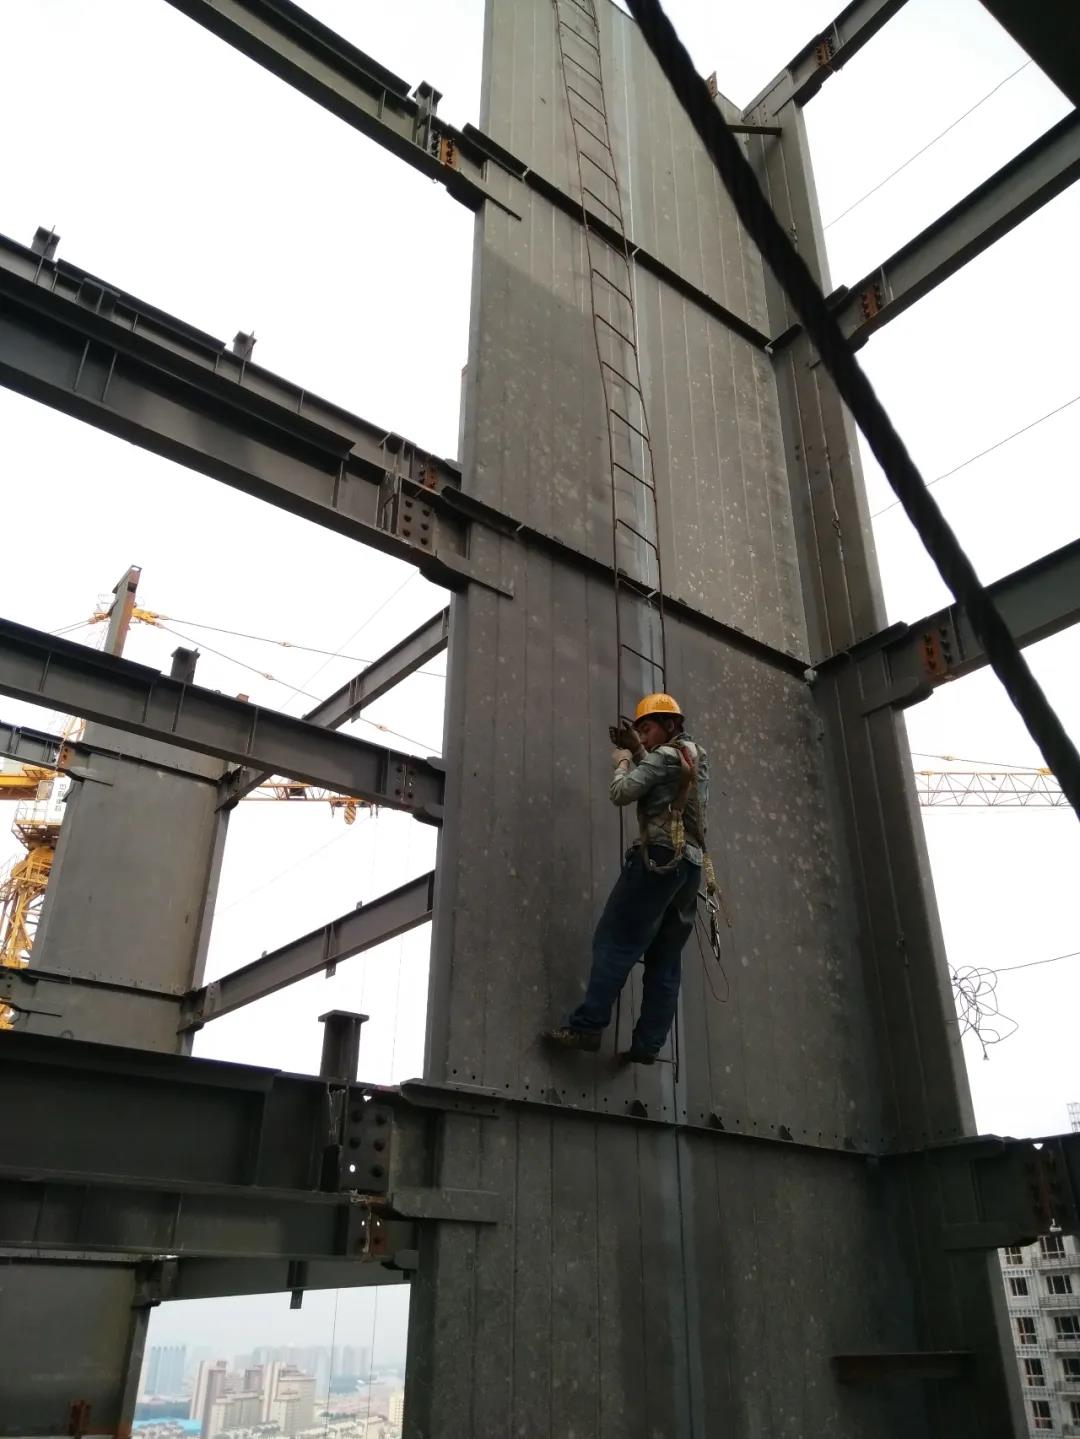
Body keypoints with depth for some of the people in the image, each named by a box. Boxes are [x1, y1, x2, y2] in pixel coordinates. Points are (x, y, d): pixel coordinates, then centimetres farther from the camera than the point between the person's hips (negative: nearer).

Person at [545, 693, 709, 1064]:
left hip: (658, 857, -9)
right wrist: (638, 752, 19)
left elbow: (622, 793, -7)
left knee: (615, 943, -11)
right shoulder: (697, 757, 22)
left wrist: (622, 762, 10)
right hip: (690, 864, 9)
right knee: (666, 959, 4)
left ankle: (587, 1027, -17)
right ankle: (648, 1044, 0)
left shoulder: (664, 755, -3)